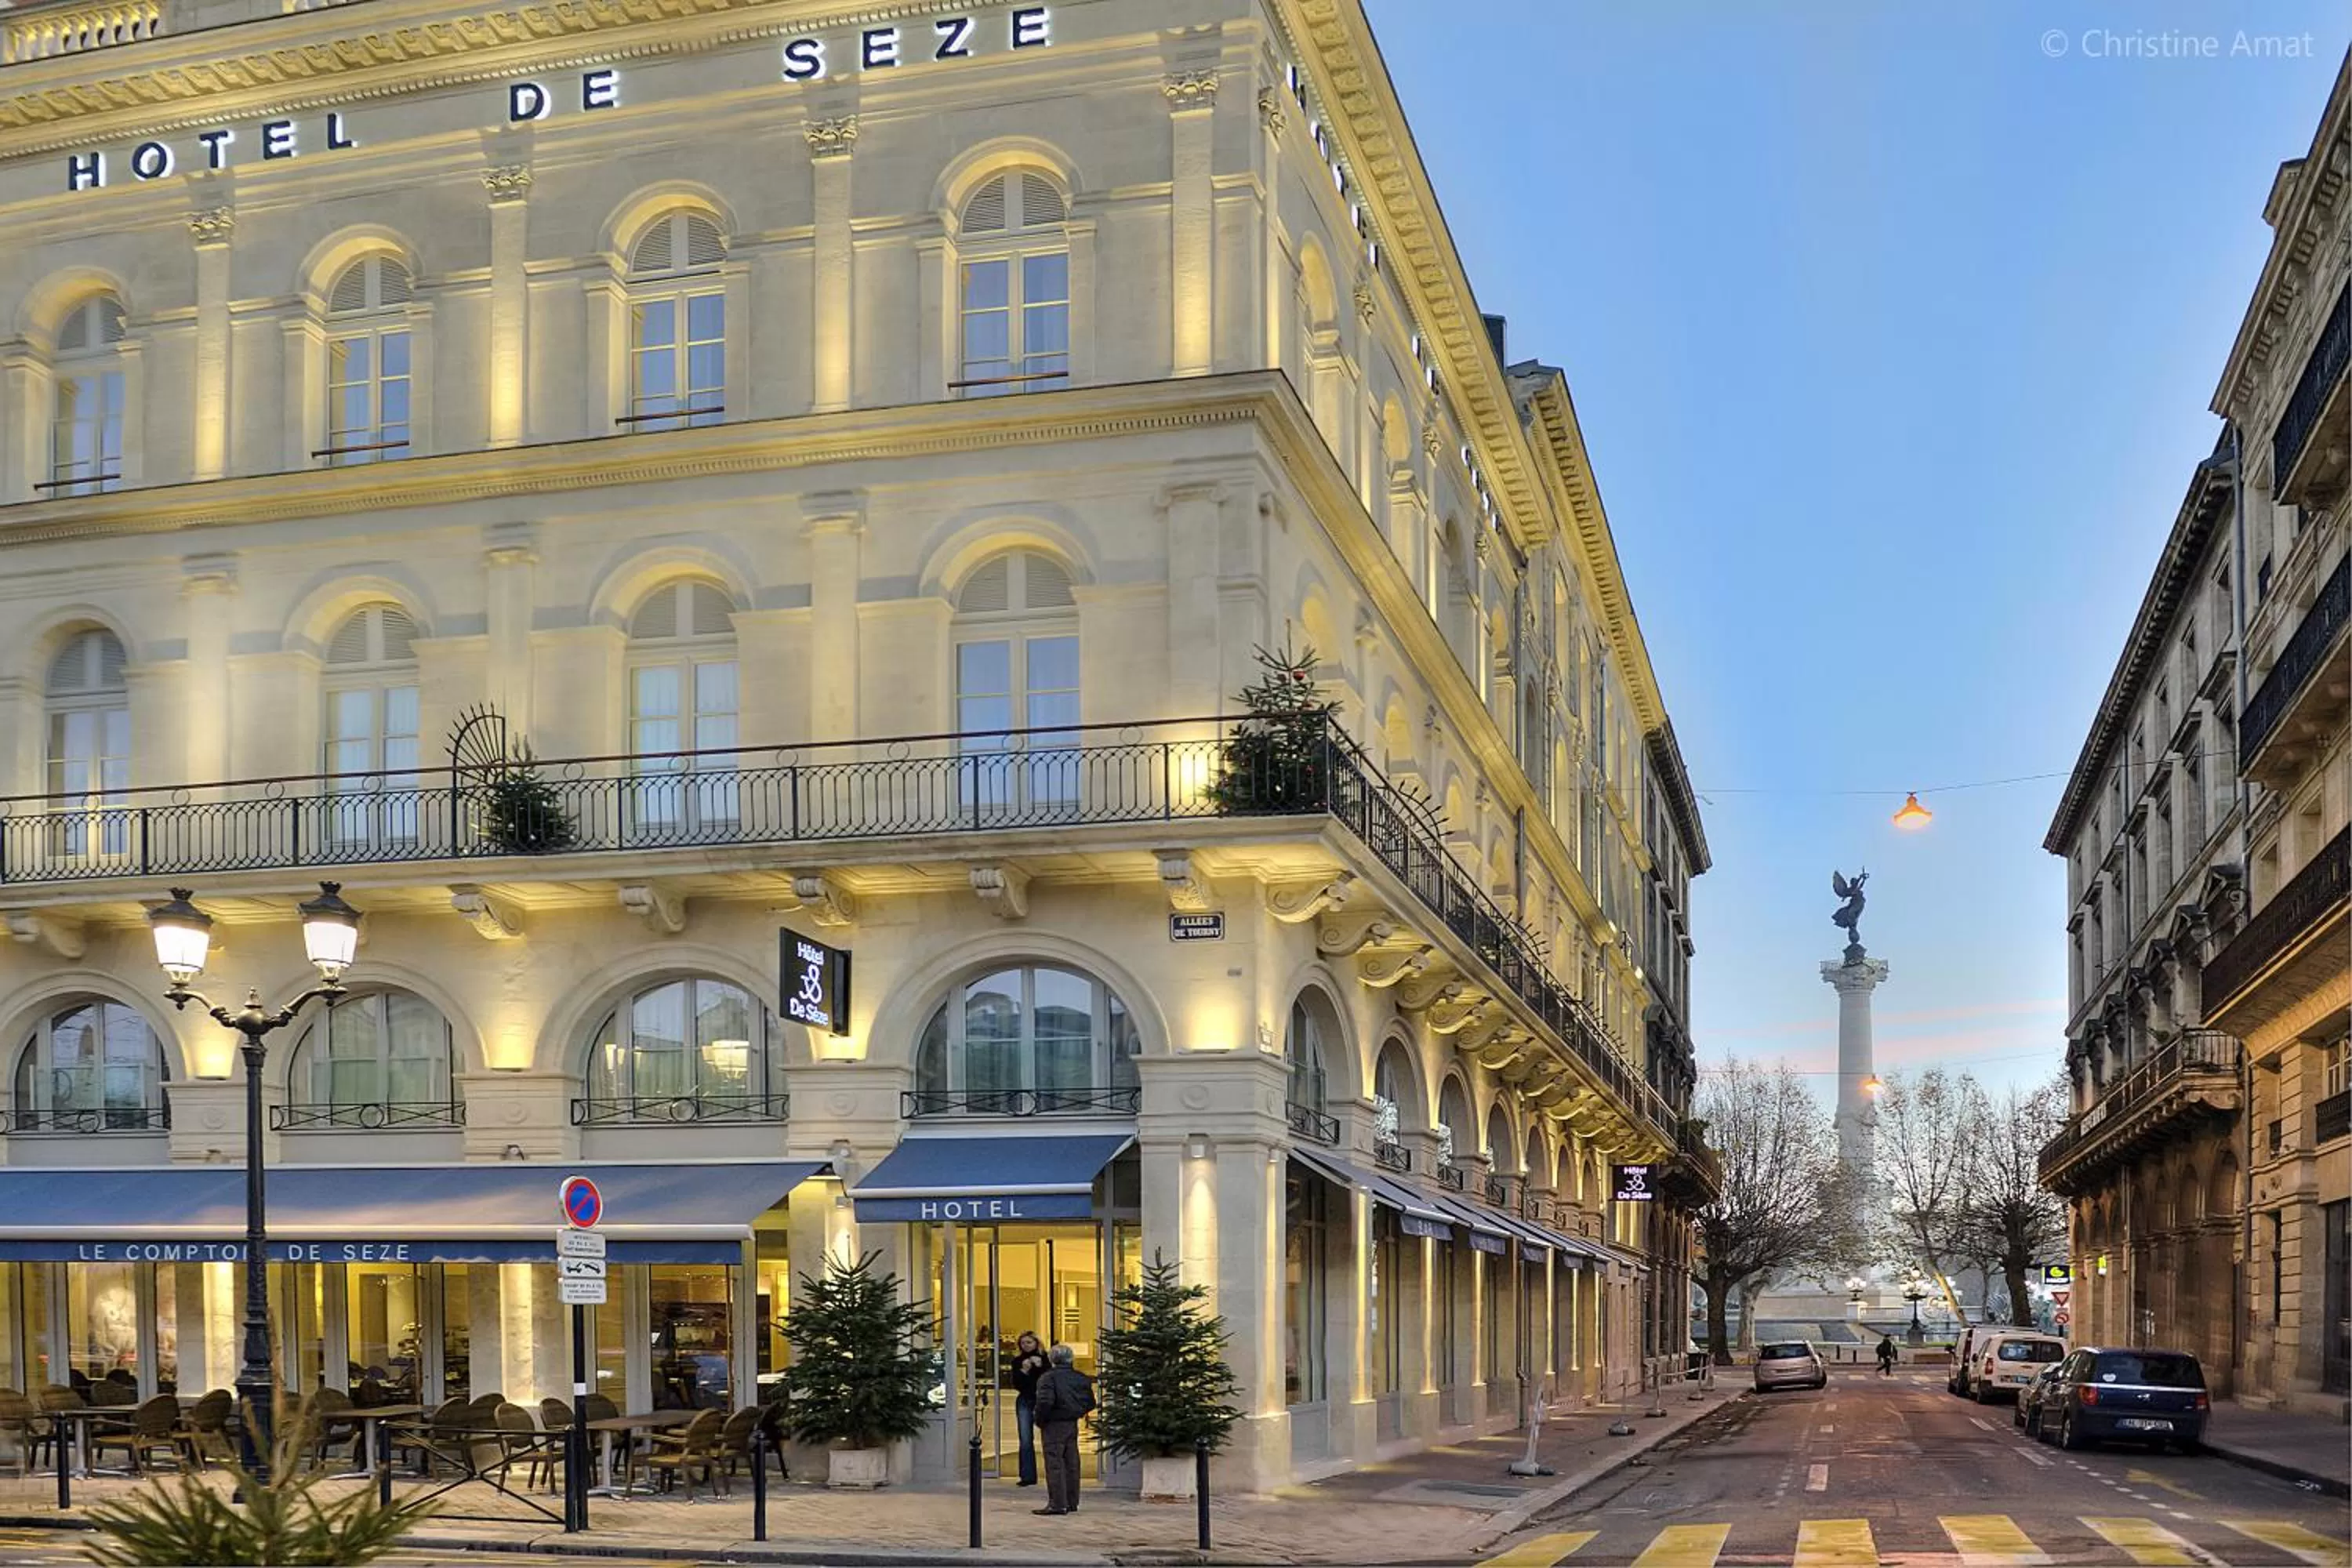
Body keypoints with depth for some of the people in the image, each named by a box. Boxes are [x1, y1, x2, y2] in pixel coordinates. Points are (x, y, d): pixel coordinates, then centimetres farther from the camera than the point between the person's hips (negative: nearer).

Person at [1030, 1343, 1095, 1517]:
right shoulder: (1080, 1378, 7)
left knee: (1054, 1465, -4)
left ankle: (1057, 1504, -6)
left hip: (1054, 1426, -7)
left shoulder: (1048, 1378, -13)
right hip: (1073, 1425, 7)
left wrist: (1040, 1421, -9)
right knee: (1071, 1464, 13)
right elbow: (1090, 1402, 9)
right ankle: (1072, 1502, 18)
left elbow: (1045, 1402, -23)